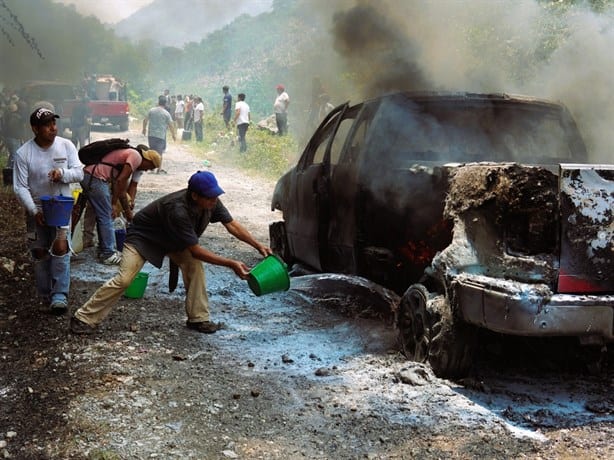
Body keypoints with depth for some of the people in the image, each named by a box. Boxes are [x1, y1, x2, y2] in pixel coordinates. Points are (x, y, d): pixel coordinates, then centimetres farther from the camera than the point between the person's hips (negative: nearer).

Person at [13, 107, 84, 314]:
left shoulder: (66, 145, -6)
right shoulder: (23, 153, -11)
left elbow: (79, 173, -4)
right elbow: (20, 188, -11)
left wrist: (62, 173, -25)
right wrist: (34, 211, -22)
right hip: (36, 209, 0)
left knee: (60, 247, -17)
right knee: (40, 253, 5)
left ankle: (59, 295, -13)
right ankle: (45, 296, 20)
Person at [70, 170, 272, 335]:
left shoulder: (211, 202, -21)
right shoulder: (178, 210, -42)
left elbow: (232, 225, -11)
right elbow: (196, 250, -38)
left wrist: (258, 245, -19)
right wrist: (231, 264, -37)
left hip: (171, 239, 7)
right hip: (143, 237, -7)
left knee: (194, 265, -12)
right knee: (124, 279, -16)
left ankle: (198, 318, -1)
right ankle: (84, 319, -5)